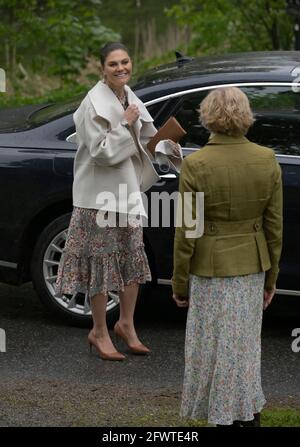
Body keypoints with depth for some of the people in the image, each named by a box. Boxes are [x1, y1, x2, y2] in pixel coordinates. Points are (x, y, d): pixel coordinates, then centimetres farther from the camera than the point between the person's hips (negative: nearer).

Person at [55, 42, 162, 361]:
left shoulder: (129, 98, 7)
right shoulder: (95, 103, -17)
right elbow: (101, 152, -21)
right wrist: (125, 124, -20)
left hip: (128, 190, 8)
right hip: (100, 194, -8)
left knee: (133, 259, 13)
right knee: (102, 262, 1)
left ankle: (126, 323, 28)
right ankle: (99, 332, 14)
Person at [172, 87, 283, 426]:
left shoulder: (196, 165, -17)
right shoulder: (267, 160, -6)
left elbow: (186, 233, -13)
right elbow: (274, 226, 0)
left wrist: (180, 284, -2)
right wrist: (270, 278, 11)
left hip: (210, 270, -4)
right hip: (251, 268, 4)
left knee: (214, 348, 8)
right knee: (245, 344, 18)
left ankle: (226, 418, 16)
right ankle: (250, 416, 26)